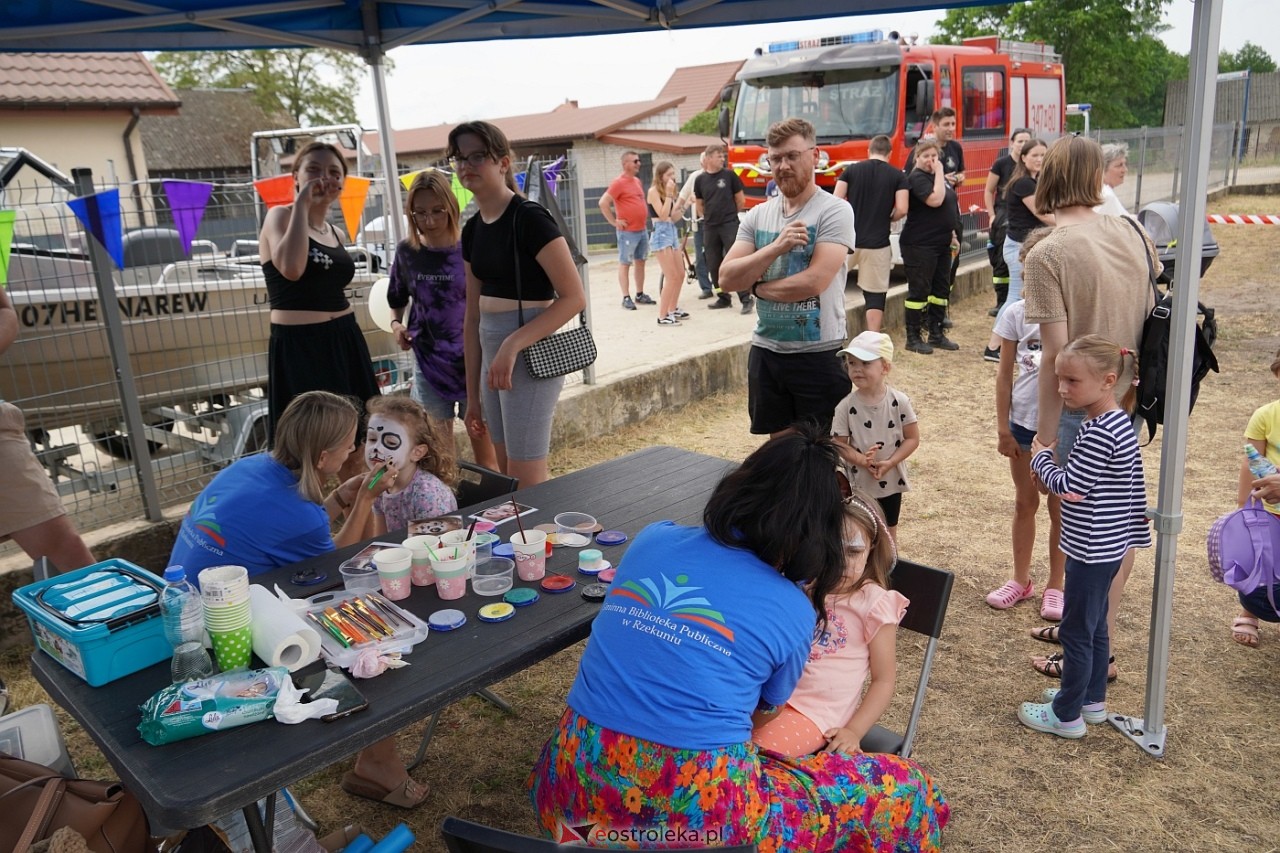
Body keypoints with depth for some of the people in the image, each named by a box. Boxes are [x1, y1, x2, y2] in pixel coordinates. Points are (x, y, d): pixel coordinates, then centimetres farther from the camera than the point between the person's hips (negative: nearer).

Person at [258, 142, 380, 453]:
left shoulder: (333, 231, 14)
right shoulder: (280, 216, -7)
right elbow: (291, 269, -28)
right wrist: (302, 202, -20)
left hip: (344, 340, 7)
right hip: (299, 345, -7)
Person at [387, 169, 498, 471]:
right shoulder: (407, 252, 1)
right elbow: (397, 298, 17)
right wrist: (396, 324, -1)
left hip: (472, 357, -3)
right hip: (429, 360, 3)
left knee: (481, 436, 4)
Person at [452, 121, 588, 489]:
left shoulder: (529, 218, -12)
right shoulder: (473, 229, 11)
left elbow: (574, 297, -16)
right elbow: (473, 316, 14)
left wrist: (513, 345, -22)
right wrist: (472, 395, 15)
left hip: (531, 356, -8)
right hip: (492, 354, 8)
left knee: (527, 485, -1)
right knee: (506, 478, 15)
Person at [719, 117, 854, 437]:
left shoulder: (834, 211, -10)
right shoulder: (757, 215, 6)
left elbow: (814, 282, -22)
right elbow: (726, 278, -4)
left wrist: (756, 287, -7)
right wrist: (776, 247, -17)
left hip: (819, 353, -5)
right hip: (766, 350, 5)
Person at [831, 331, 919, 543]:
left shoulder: (900, 402, -13)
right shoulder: (845, 407, -15)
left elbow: (912, 439, -8)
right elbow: (839, 444, -10)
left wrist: (889, 462, -19)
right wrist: (862, 460, -27)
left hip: (891, 480, 1)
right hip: (858, 482, -1)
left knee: (889, 530, 19)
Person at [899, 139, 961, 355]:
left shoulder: (939, 176, 15)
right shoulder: (916, 178, -12)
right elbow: (935, 200, -26)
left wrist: (952, 235, 20)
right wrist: (939, 172, -17)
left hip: (941, 243, 9)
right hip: (920, 245, -9)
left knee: (941, 289, 12)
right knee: (919, 290, -4)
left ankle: (936, 333, 21)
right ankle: (913, 338, 2)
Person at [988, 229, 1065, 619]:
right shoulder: (1017, 314, -3)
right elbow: (1005, 374, 0)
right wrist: (1003, 427, 0)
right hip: (1024, 419, 2)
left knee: (1060, 506, 9)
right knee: (1025, 502, 14)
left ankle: (1055, 586, 24)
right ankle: (1021, 579, 29)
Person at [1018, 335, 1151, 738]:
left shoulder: (1100, 433, -26)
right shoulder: (1119, 421, 6)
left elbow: (1068, 485, -19)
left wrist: (1041, 457, -4)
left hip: (1092, 550, -10)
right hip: (1107, 545, 10)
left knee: (1076, 631, 3)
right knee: (1095, 626, 21)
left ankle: (1067, 715, 16)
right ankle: (1093, 700, 35)